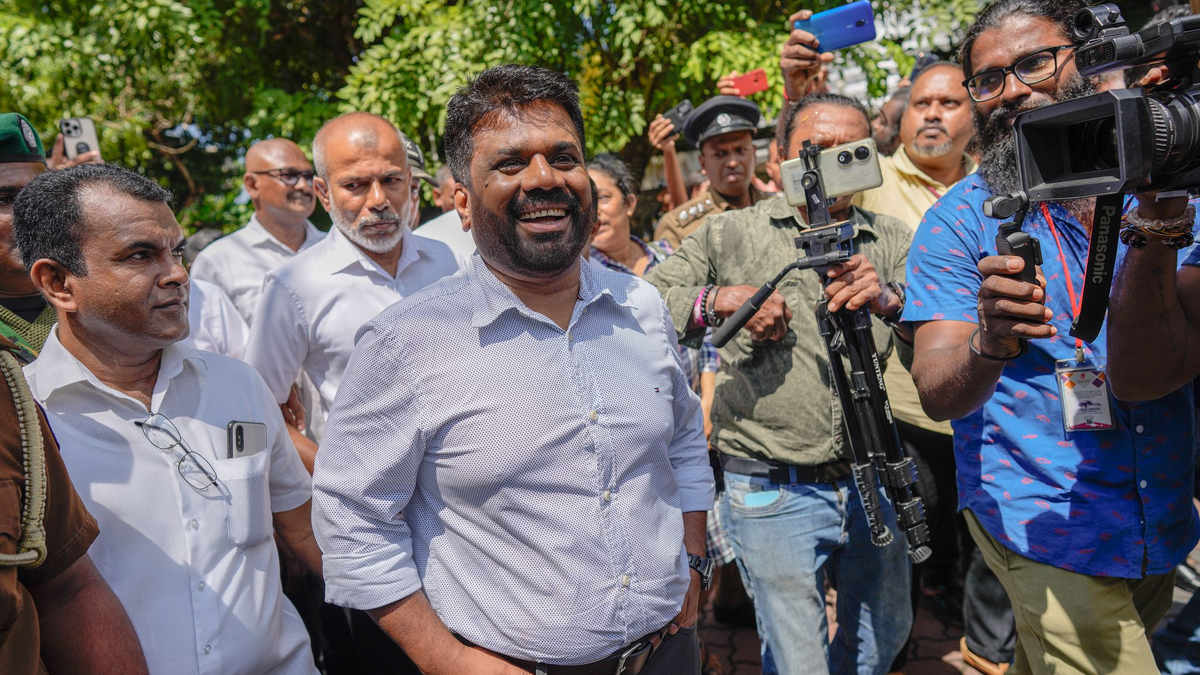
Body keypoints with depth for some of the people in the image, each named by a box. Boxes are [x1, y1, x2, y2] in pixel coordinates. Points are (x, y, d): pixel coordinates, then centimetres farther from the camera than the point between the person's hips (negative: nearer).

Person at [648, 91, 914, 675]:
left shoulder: (889, 241, 6)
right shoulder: (729, 236, -2)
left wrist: (888, 298, -25)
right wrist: (718, 300, -22)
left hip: (871, 484, 4)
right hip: (772, 494, -4)